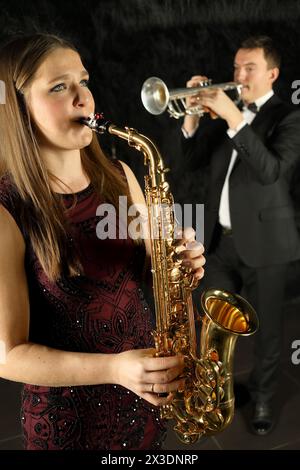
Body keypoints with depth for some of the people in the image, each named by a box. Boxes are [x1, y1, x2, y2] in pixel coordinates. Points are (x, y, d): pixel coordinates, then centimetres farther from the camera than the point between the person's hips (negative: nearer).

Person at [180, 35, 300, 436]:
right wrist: (193, 113, -9)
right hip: (220, 238, 5)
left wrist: (234, 118, -31)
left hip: (263, 240, -4)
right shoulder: (223, 112, 8)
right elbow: (194, 162, 4)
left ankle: (262, 397, 31)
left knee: (267, 329, 10)